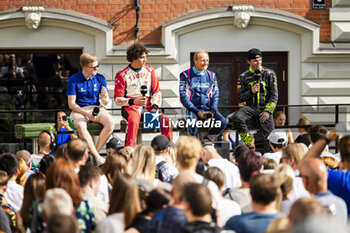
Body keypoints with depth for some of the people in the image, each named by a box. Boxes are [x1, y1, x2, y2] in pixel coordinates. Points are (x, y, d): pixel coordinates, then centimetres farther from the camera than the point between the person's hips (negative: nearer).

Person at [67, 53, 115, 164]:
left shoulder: (100, 78, 4)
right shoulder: (74, 80, -5)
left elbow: (106, 102, 7)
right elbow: (71, 104, -6)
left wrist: (105, 98, -19)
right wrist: (86, 113, -21)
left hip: (96, 108, 3)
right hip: (79, 110, -3)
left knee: (110, 122, -29)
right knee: (81, 126, -37)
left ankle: (96, 150, -22)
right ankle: (97, 157, -35)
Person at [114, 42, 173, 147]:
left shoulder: (150, 71, 13)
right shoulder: (122, 75, 1)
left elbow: (157, 91, 13)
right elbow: (118, 99, -1)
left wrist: (155, 107, -5)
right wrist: (133, 101, -18)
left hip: (148, 106, 4)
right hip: (130, 107, -4)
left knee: (166, 121, -21)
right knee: (133, 121, -37)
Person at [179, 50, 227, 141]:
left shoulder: (211, 75, 15)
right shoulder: (186, 75, 2)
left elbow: (215, 96, 14)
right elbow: (183, 97, -4)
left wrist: (212, 111, -5)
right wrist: (196, 111, -13)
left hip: (208, 109, 4)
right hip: (192, 109, -4)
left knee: (223, 122, -22)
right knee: (193, 124, -37)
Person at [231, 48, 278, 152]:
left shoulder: (269, 74, 9)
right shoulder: (243, 77, 11)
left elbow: (274, 95, 4)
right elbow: (240, 98, 10)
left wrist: (268, 111, -9)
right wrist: (251, 91, -9)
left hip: (265, 108, -1)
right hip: (250, 107, 1)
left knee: (269, 134, -18)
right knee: (237, 117, -31)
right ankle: (249, 143, -19)